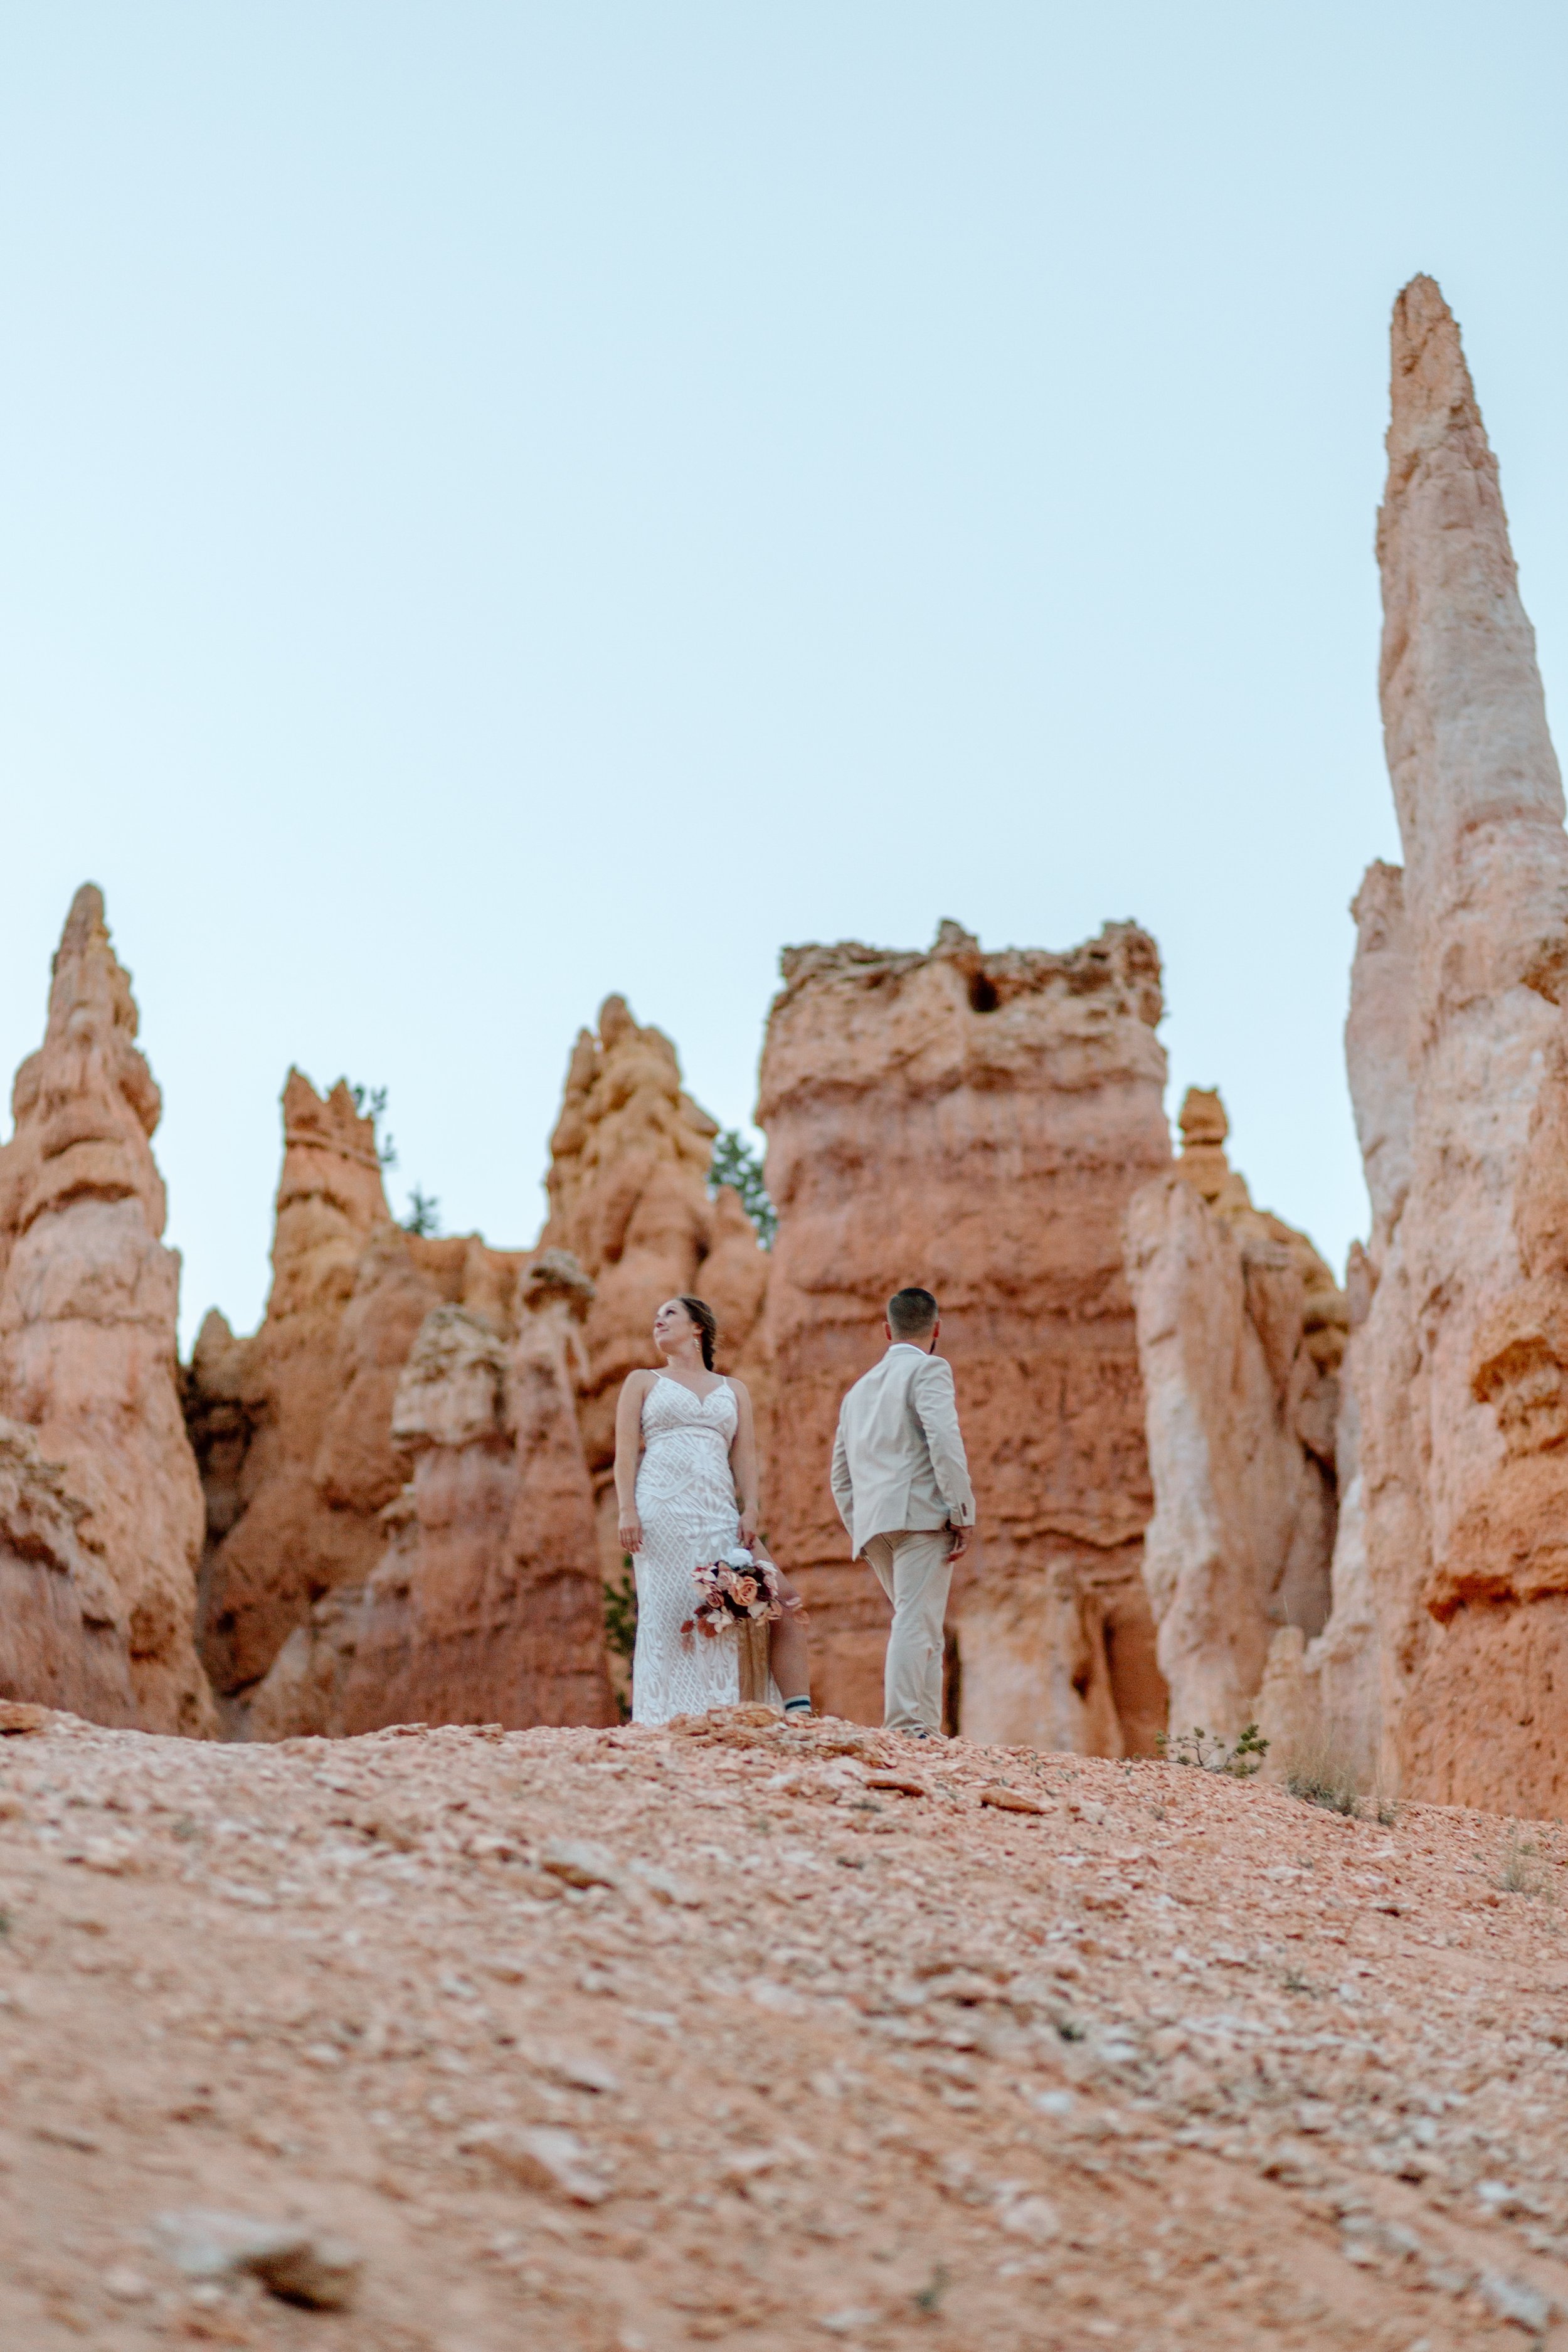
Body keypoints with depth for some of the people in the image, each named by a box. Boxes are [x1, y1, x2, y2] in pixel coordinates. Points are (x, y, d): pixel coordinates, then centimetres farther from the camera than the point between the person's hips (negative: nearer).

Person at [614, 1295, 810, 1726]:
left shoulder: (734, 1390, 22)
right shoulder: (642, 1382, 17)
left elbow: (745, 1456, 12)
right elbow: (625, 1451, 7)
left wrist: (750, 1511, -5)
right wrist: (627, 1510, -8)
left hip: (719, 1513, 2)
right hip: (662, 1509, -2)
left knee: (785, 1600, -10)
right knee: (666, 1614, -11)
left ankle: (798, 1712, -12)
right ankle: (662, 1722, -9)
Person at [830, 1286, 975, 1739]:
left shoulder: (859, 1390, 25)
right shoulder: (929, 1370, 3)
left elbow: (841, 1480, 25)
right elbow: (944, 1441, -13)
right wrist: (963, 1514, -13)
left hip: (872, 1527, 7)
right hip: (921, 1514, -7)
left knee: (923, 1631, 12)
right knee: (915, 1626, -12)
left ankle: (928, 1730, 6)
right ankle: (906, 1730, -19)